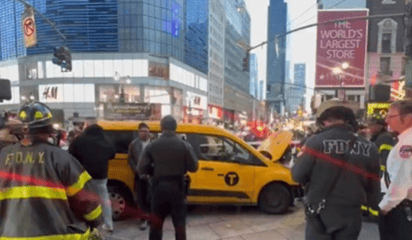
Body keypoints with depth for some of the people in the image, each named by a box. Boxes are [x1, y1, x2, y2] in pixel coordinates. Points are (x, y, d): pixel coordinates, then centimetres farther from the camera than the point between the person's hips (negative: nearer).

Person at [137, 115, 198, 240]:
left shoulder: (151, 146, -4)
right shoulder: (185, 145, -7)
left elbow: (141, 169, -5)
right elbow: (193, 167, -5)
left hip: (159, 187, 1)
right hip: (177, 188, -1)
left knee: (156, 223, 15)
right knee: (179, 223, 12)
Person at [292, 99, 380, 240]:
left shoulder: (316, 142, -15)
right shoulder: (369, 148, -2)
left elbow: (298, 175, -11)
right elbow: (373, 190, 5)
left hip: (320, 213, -3)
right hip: (351, 214, 4)